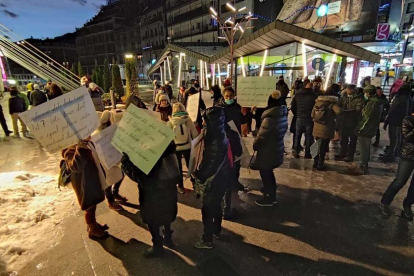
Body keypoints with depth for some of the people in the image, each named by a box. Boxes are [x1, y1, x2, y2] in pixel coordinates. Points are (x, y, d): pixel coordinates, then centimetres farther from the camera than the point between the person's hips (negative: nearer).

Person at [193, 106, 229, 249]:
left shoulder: (216, 142, -29)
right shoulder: (220, 137, 0)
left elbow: (211, 166, -25)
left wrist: (197, 174, -11)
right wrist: (200, 172, 6)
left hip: (213, 181, -9)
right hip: (220, 178, 9)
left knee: (207, 209, 8)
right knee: (216, 205, 25)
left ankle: (207, 240, 26)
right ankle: (217, 231, 45)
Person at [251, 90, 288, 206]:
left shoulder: (269, 119, -26)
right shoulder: (283, 116, -1)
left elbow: (261, 137, -19)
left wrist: (254, 146, 0)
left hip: (267, 152, -8)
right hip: (277, 150, 8)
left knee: (265, 175, 9)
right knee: (269, 173, 23)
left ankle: (268, 199, 26)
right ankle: (272, 196, 39)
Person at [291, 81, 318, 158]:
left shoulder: (297, 95, 1)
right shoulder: (314, 96, -8)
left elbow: (292, 107, 3)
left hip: (299, 118, 2)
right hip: (309, 119, -2)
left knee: (297, 135, 13)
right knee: (308, 136, 7)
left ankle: (296, 152, 13)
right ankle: (307, 154, 12)